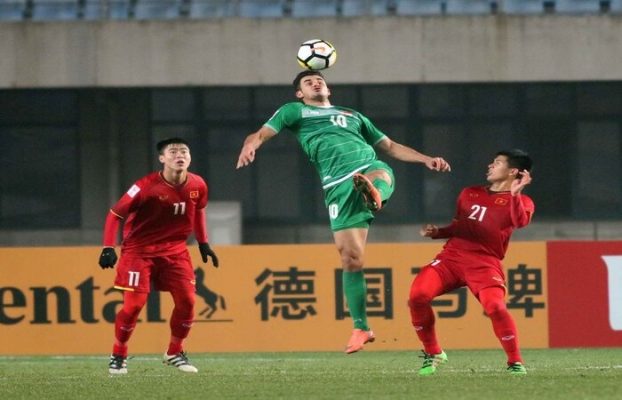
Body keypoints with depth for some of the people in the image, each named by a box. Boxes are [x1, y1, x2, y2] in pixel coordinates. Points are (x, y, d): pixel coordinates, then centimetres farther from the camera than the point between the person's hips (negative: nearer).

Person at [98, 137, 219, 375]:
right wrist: (108, 248, -25)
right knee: (134, 304, -11)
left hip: (175, 249, 5)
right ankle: (118, 356, 8)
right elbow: (115, 214, -17)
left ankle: (175, 353, 15)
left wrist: (203, 243, 15)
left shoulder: (197, 186, -7)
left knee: (187, 300, -5)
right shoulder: (147, 186, -23)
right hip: (140, 249, -5)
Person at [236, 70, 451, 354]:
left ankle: (372, 193, -74)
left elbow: (390, 146, 36)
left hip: (371, 167, 2)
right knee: (350, 258, -7)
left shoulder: (353, 116, 33)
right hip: (338, 186, -2)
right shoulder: (295, 112, 24)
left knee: (378, 176, -38)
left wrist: (426, 160, 24)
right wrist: (250, 146, -14)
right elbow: (263, 133, 10)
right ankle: (361, 328, 2)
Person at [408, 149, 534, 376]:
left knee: (495, 307, -29)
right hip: (452, 255, 4)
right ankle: (432, 354, 1)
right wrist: (437, 232, 11)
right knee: (417, 296, -18)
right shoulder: (470, 194, 22)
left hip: (485, 263, -4)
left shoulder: (520, 201, 6)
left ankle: (515, 363, -9)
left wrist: (515, 193, -26)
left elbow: (520, 222, -16)